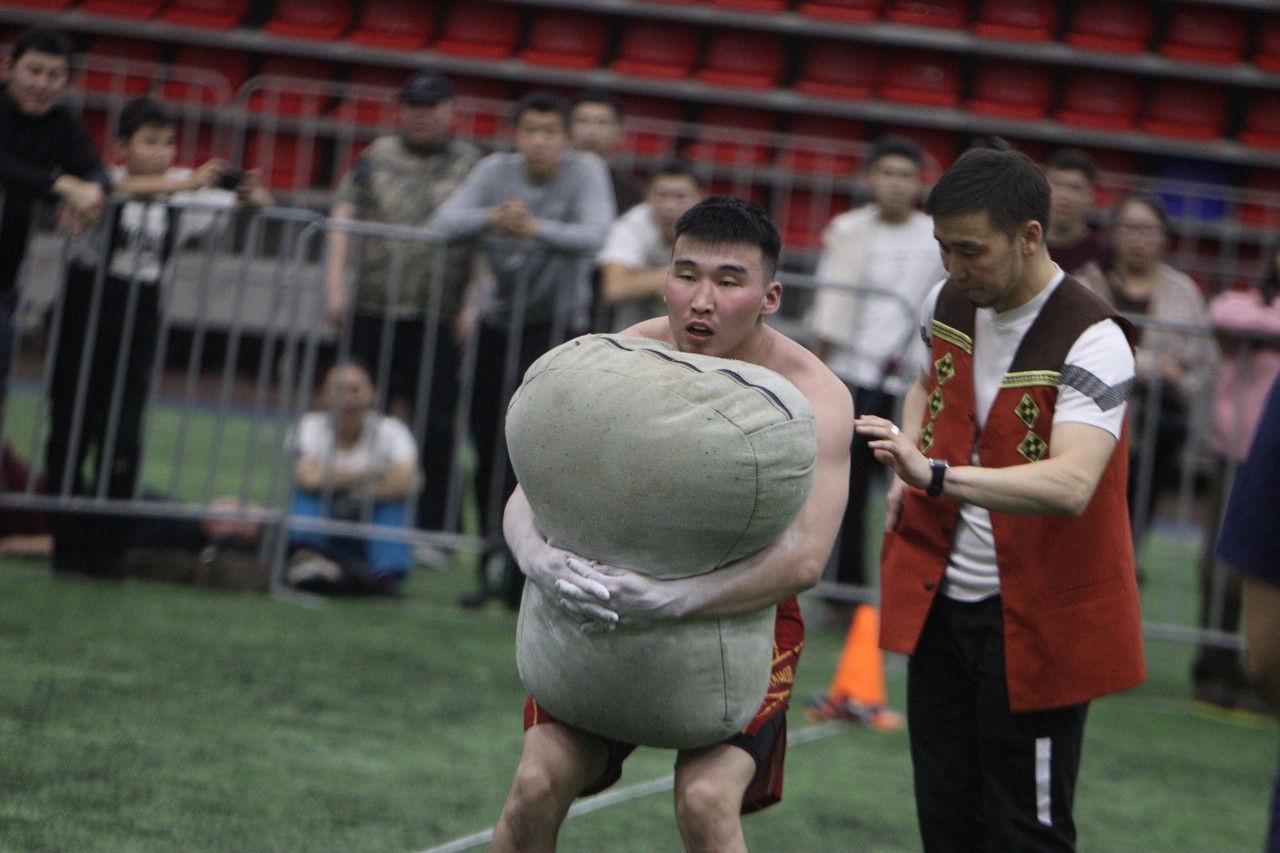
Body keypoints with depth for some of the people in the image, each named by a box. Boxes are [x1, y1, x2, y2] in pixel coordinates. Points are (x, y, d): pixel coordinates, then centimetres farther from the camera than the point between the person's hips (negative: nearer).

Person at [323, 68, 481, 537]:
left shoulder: (471, 165, 5)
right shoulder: (376, 157, 11)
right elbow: (343, 219, 9)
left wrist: (473, 306, -9)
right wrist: (335, 287, -2)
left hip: (438, 320, -2)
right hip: (371, 311, 2)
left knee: (436, 427, -4)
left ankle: (431, 530, 2)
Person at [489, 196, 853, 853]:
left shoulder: (813, 396, -21)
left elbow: (803, 558, -32)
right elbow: (527, 496, -18)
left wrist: (674, 600, -47)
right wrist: (541, 560, -42)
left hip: (744, 610, -2)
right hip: (610, 603, 2)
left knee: (706, 800, -23)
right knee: (538, 785, -11)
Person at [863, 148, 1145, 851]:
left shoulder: (1092, 340, -20)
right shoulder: (949, 304, 3)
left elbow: (1071, 484, -35)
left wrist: (938, 475, -46)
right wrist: (908, 469, 9)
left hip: (1034, 625, -7)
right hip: (940, 601, 7)